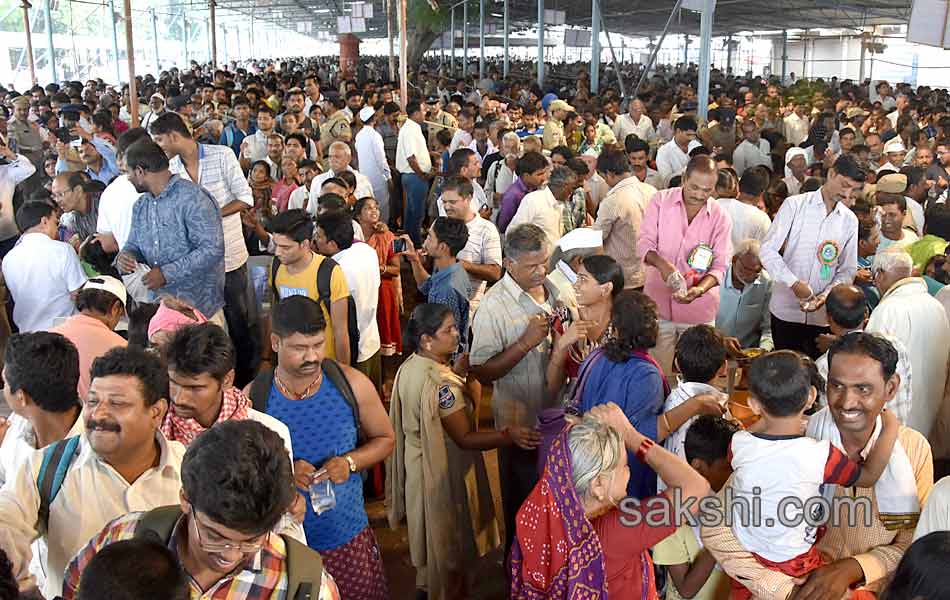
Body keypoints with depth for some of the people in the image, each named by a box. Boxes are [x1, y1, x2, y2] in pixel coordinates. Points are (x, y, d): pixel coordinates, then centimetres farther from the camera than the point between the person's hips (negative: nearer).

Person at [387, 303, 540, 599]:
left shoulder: (409, 367, -5)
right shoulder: (442, 383, -32)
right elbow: (464, 439, -30)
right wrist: (509, 435, -36)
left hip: (418, 463, 9)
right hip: (444, 472, -9)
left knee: (431, 531, 29)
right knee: (450, 540, 13)